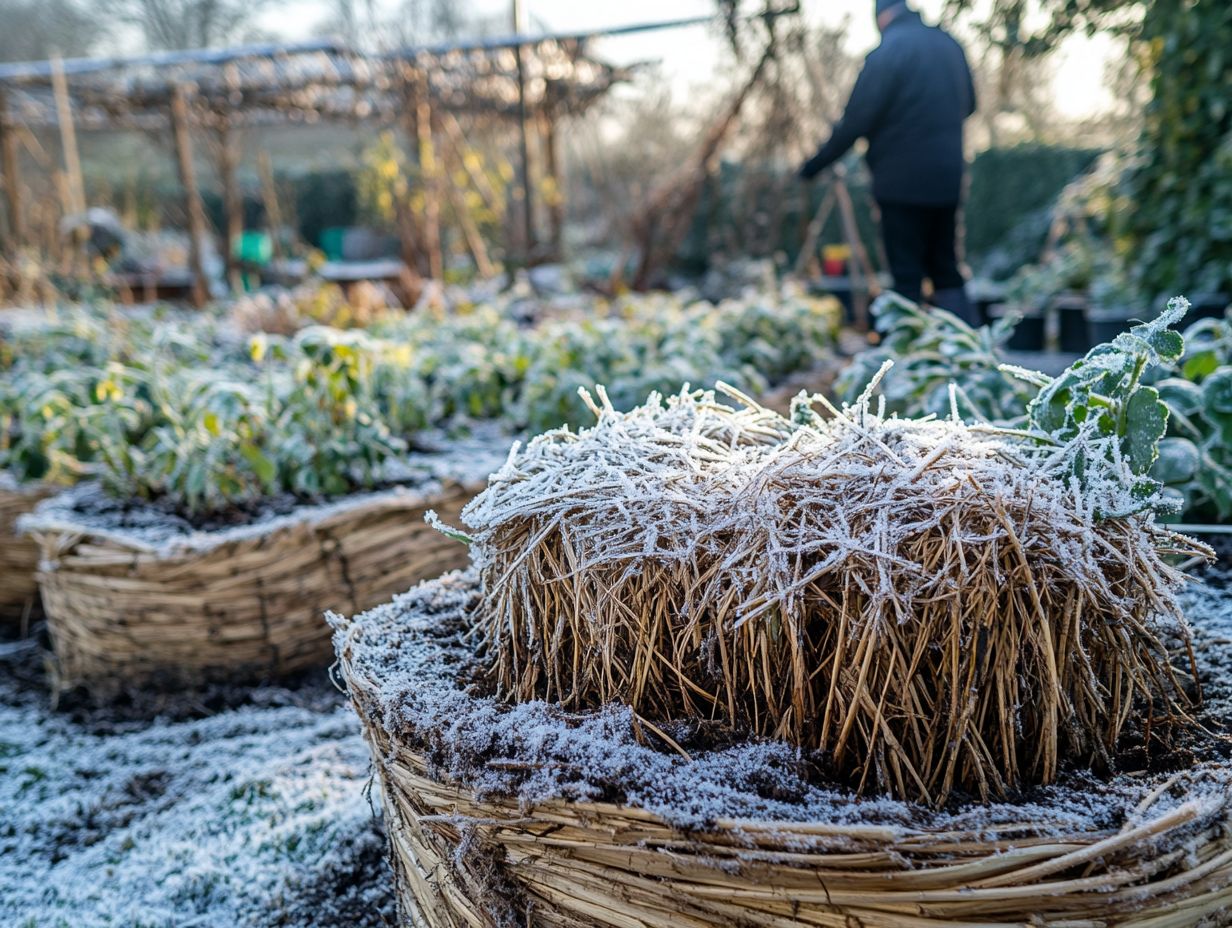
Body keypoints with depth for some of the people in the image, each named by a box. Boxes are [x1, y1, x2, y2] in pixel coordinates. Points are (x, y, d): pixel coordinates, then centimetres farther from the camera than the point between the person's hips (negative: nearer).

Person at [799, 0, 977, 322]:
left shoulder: (888, 51, -11)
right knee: (946, 271, 14)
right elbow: (968, 104, 20)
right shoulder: (949, 44, 9)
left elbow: (857, 119, -14)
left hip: (903, 180, -6)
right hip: (947, 178, 6)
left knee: (907, 275, 0)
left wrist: (817, 163, -6)